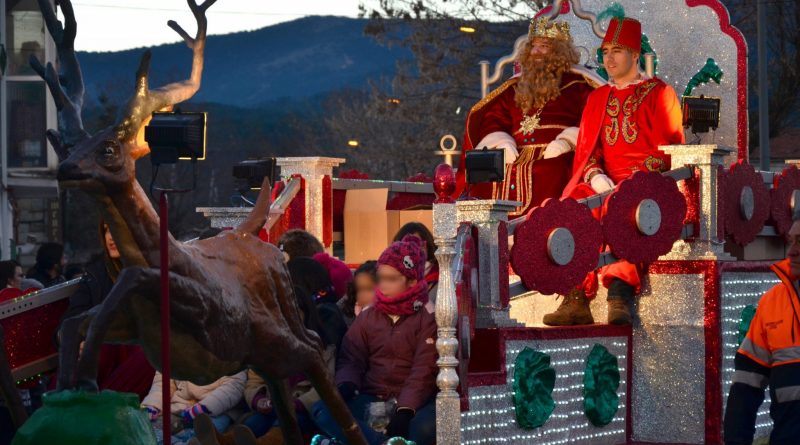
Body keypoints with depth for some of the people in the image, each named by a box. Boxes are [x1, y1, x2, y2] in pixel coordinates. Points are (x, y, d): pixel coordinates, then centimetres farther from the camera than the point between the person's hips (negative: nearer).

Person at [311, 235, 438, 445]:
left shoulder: (427, 316, 0)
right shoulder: (367, 317, 15)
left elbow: (424, 370, -10)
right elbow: (351, 360, 6)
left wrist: (404, 412, -24)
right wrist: (345, 387, -19)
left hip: (413, 403, -4)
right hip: (371, 401, 4)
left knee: (429, 424, -39)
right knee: (323, 410, -26)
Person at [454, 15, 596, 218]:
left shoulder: (578, 84, 12)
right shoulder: (516, 86, 26)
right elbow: (492, 119, 18)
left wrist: (567, 140, -16)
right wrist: (501, 143, -3)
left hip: (555, 157, -4)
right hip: (517, 155, 4)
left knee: (549, 177, -35)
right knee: (484, 177, -21)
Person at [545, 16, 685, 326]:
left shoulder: (659, 93, 6)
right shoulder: (597, 98, 21)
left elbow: (666, 151, -3)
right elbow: (585, 150, 14)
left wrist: (628, 184, -17)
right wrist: (596, 178, -10)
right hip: (603, 184, 4)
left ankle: (620, 295, -47)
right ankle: (576, 299, -34)